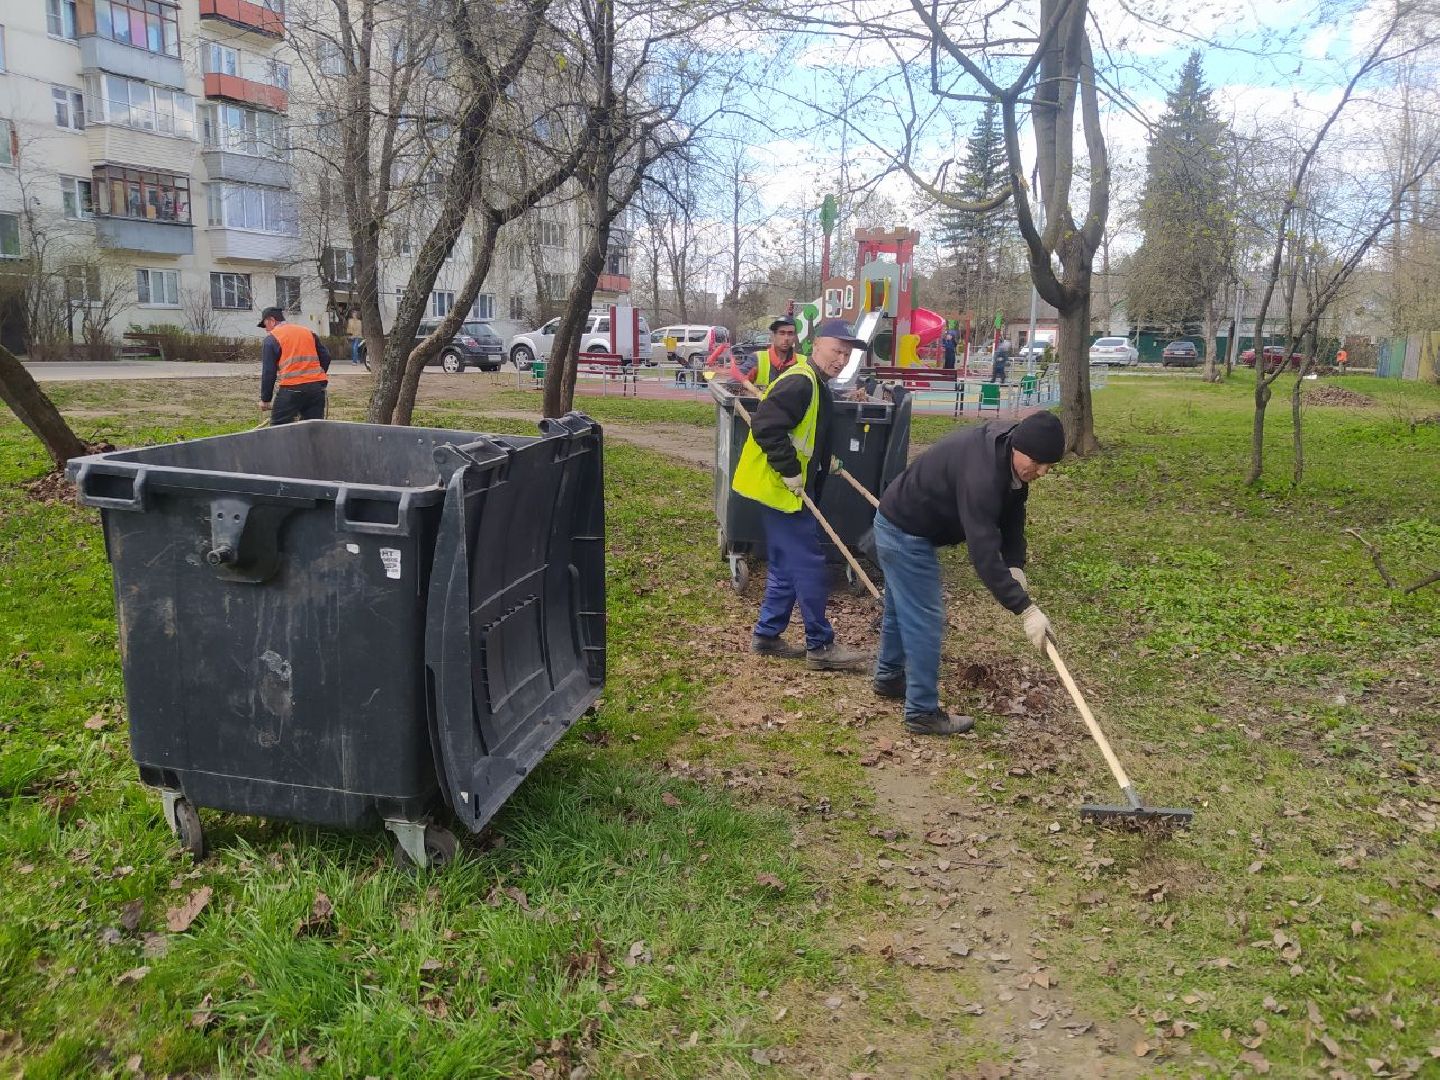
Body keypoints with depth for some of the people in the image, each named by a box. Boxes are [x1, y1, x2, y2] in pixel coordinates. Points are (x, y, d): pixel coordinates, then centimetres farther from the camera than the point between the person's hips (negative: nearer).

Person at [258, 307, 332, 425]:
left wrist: (265, 399, 3)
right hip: (316, 388, 5)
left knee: (277, 430, 3)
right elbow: (325, 357, 16)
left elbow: (268, 372, -2)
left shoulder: (271, 338, 1)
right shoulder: (309, 332, 17)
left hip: (291, 389, -5)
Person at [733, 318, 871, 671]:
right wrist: (790, 470, -22)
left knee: (786, 568, 15)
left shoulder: (816, 385, 16)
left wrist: (823, 462, 16)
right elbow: (765, 427, -26)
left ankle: (766, 634, 24)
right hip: (780, 489, -11)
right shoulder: (800, 382, -18)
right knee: (810, 567, -6)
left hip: (790, 490, 11)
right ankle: (820, 646, 2)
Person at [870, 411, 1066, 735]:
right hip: (904, 534, -10)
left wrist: (1015, 566, -13)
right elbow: (983, 554, -39)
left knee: (900, 608, 24)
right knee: (925, 619, -6)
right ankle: (922, 712, 4)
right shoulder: (980, 474, -37)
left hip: (900, 526, 10)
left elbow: (1012, 513, 2)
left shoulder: (1010, 455, -8)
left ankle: (889, 677, 43)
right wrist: (1026, 609, -38)